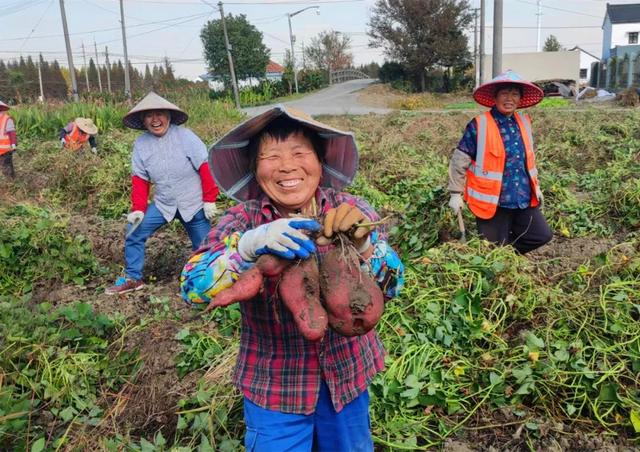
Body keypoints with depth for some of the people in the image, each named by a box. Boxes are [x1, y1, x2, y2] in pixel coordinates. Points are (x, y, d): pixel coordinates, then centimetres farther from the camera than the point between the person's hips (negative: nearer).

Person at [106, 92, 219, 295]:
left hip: (194, 204, -3)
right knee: (134, 232, -4)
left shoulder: (185, 136, -14)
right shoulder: (140, 144, -1)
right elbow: (140, 179, 2)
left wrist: (209, 200, -14)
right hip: (162, 204, 4)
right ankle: (133, 278, 14)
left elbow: (205, 167, -14)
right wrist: (138, 208, -8)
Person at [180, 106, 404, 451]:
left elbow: (391, 286, -14)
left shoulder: (351, 211, -10)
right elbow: (192, 287, -23)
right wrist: (251, 244, -39)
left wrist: (362, 243, -34)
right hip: (274, 385, -2)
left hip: (346, 376, 2)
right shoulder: (241, 221, -12)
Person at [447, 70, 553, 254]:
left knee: (542, 235, 6)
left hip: (523, 200, 6)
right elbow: (459, 161, -9)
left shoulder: (524, 122, 7)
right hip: (492, 202, -5)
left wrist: (535, 185, 23)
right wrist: (456, 193, -9)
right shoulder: (479, 125, -13)